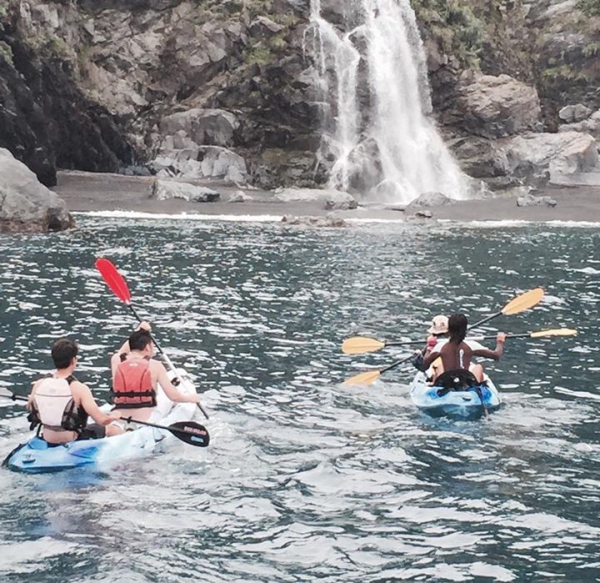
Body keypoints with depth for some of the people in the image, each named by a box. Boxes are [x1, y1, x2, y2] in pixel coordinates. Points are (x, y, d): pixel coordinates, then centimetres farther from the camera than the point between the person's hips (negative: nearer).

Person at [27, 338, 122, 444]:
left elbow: (31, 409, 11)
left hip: (47, 442, 5)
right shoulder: (79, 388, -22)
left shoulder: (38, 385, -8)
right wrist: (113, 417, -3)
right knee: (114, 430, 18)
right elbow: (101, 420, -24)